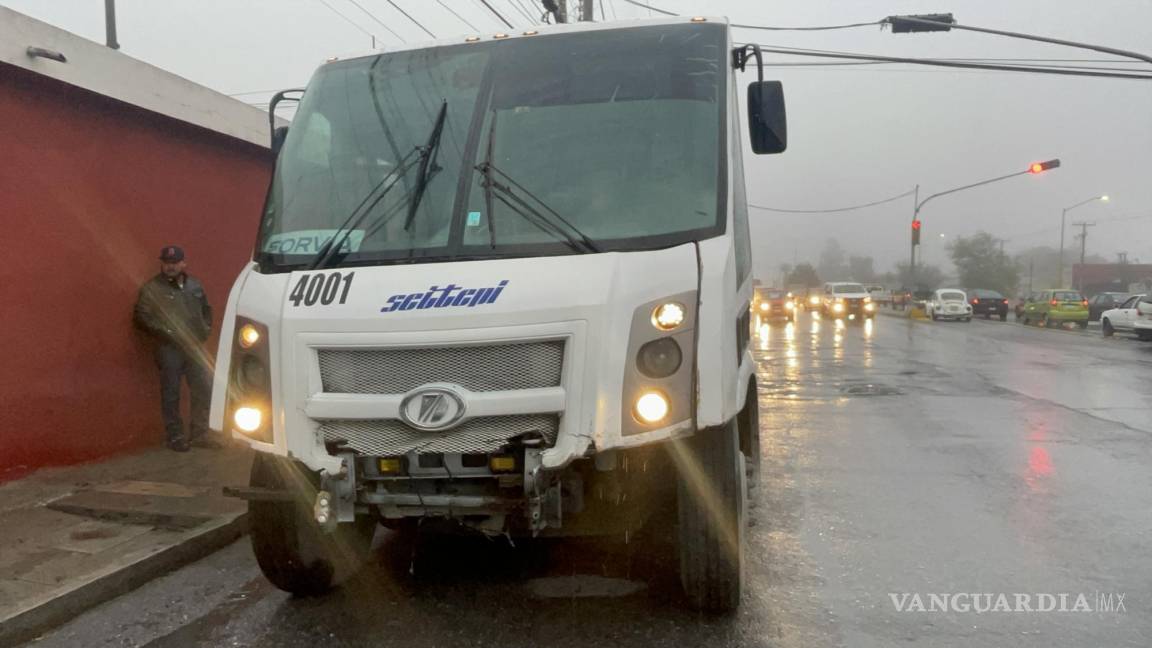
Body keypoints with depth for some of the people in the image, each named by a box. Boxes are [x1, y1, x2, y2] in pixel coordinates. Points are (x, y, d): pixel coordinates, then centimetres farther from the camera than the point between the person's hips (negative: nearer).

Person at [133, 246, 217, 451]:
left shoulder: (195, 285, 13)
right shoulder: (152, 288, -3)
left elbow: (206, 309, 24)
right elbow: (141, 316, -8)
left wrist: (206, 329, 9)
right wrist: (165, 331, -15)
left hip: (195, 347, 5)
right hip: (170, 349, -5)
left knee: (204, 391, 7)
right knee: (171, 395, 1)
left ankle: (199, 434, 19)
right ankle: (175, 437, 12)